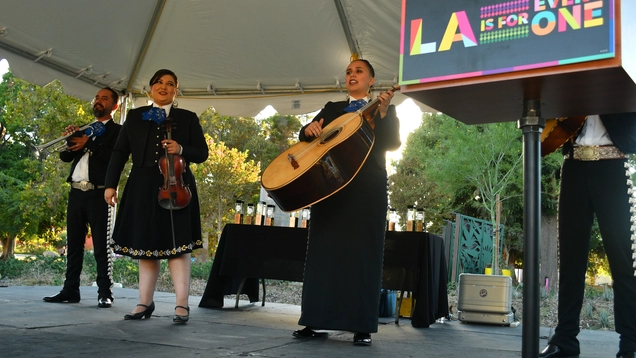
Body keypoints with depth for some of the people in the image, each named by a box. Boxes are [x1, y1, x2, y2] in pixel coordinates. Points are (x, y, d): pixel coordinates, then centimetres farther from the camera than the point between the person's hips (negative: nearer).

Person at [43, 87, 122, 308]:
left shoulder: (117, 130, 2)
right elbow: (65, 157, 16)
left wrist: (88, 144, -15)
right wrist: (69, 140, -4)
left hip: (98, 194, -6)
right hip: (76, 192, 6)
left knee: (101, 245, -5)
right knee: (73, 243, 8)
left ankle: (105, 293, -2)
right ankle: (70, 290, 13)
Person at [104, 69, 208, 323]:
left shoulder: (188, 118, 8)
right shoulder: (135, 116, 12)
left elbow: (202, 153, 4)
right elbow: (120, 152, 9)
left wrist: (181, 149, -15)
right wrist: (110, 184, 0)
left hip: (176, 187, -2)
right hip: (143, 188, 2)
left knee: (177, 245, -6)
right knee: (145, 245, 7)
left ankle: (182, 305, -4)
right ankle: (145, 303, 15)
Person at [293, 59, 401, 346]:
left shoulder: (386, 110, 10)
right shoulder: (332, 108, 19)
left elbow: (393, 143, -6)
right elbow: (306, 135, 9)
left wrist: (383, 113, -20)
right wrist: (309, 129, -13)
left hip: (367, 188, -3)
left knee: (362, 252, -4)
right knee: (323, 248, 2)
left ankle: (362, 327, 0)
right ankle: (317, 321, 8)